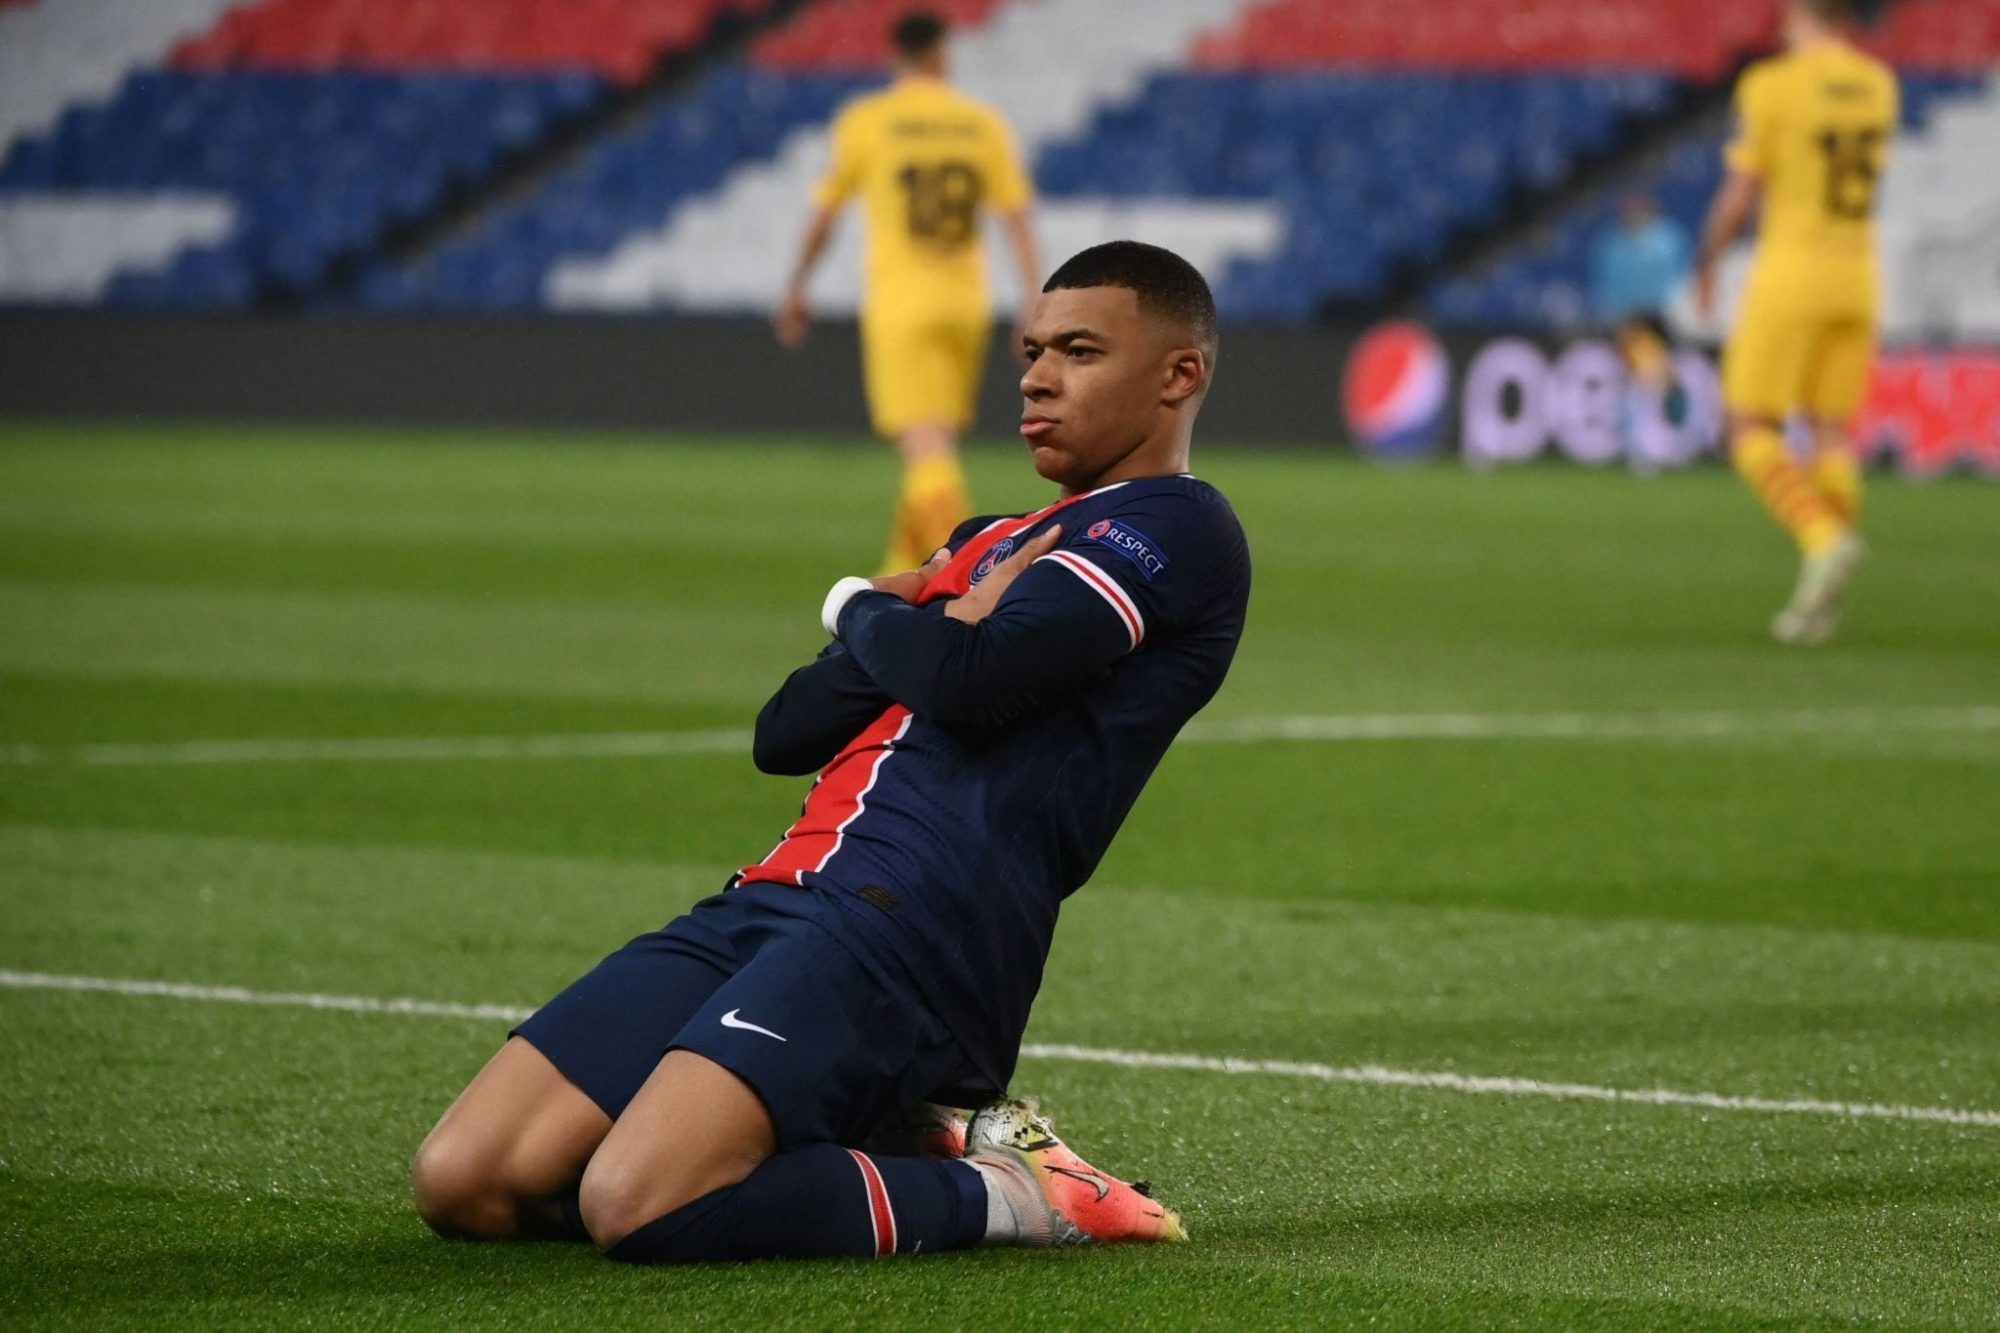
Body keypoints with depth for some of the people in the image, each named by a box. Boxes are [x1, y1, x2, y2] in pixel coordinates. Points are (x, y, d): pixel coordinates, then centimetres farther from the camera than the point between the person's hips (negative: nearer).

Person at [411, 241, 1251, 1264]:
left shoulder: (1174, 529, 1)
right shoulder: (992, 543, 29)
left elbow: (972, 682, -15)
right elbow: (786, 735, 20)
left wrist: (863, 606, 7)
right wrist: (943, 622, 3)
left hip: (913, 921, -9)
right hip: (772, 899, 9)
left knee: (636, 1204, -30)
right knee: (461, 1184, -5)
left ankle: (992, 1195, -7)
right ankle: (889, 1141, 7)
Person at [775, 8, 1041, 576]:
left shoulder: (864, 121, -2)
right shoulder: (985, 124, 5)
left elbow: (823, 214, 5)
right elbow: (1017, 220, -1)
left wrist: (795, 290, 18)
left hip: (899, 306, -3)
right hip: (965, 304, 3)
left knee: (925, 450, -9)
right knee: (934, 449, 17)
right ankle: (901, 574, 24)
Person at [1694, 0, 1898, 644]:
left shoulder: (1771, 85, -11)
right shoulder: (1878, 85, 7)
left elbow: (1738, 197, -11)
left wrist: (1705, 268, 6)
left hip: (1789, 270, -5)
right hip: (1856, 274, 5)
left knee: (1752, 431, 0)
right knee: (1832, 435, 9)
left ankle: (1824, 541, -23)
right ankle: (1820, 601, 3)